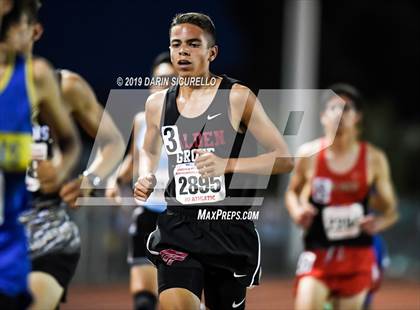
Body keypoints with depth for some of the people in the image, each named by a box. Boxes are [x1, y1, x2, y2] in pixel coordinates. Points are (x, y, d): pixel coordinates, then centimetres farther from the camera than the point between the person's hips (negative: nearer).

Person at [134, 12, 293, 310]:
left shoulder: (237, 98, -6)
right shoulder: (158, 104, 6)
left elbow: (284, 159, -7)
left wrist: (227, 164, -21)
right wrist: (146, 178, 4)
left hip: (230, 230, -2)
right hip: (178, 226, 2)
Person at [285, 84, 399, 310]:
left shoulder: (374, 159, -2)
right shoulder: (309, 154, -2)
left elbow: (391, 210, 5)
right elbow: (292, 192, 16)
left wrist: (378, 223, -17)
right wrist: (297, 211, -6)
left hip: (357, 255, 1)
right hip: (317, 252, -1)